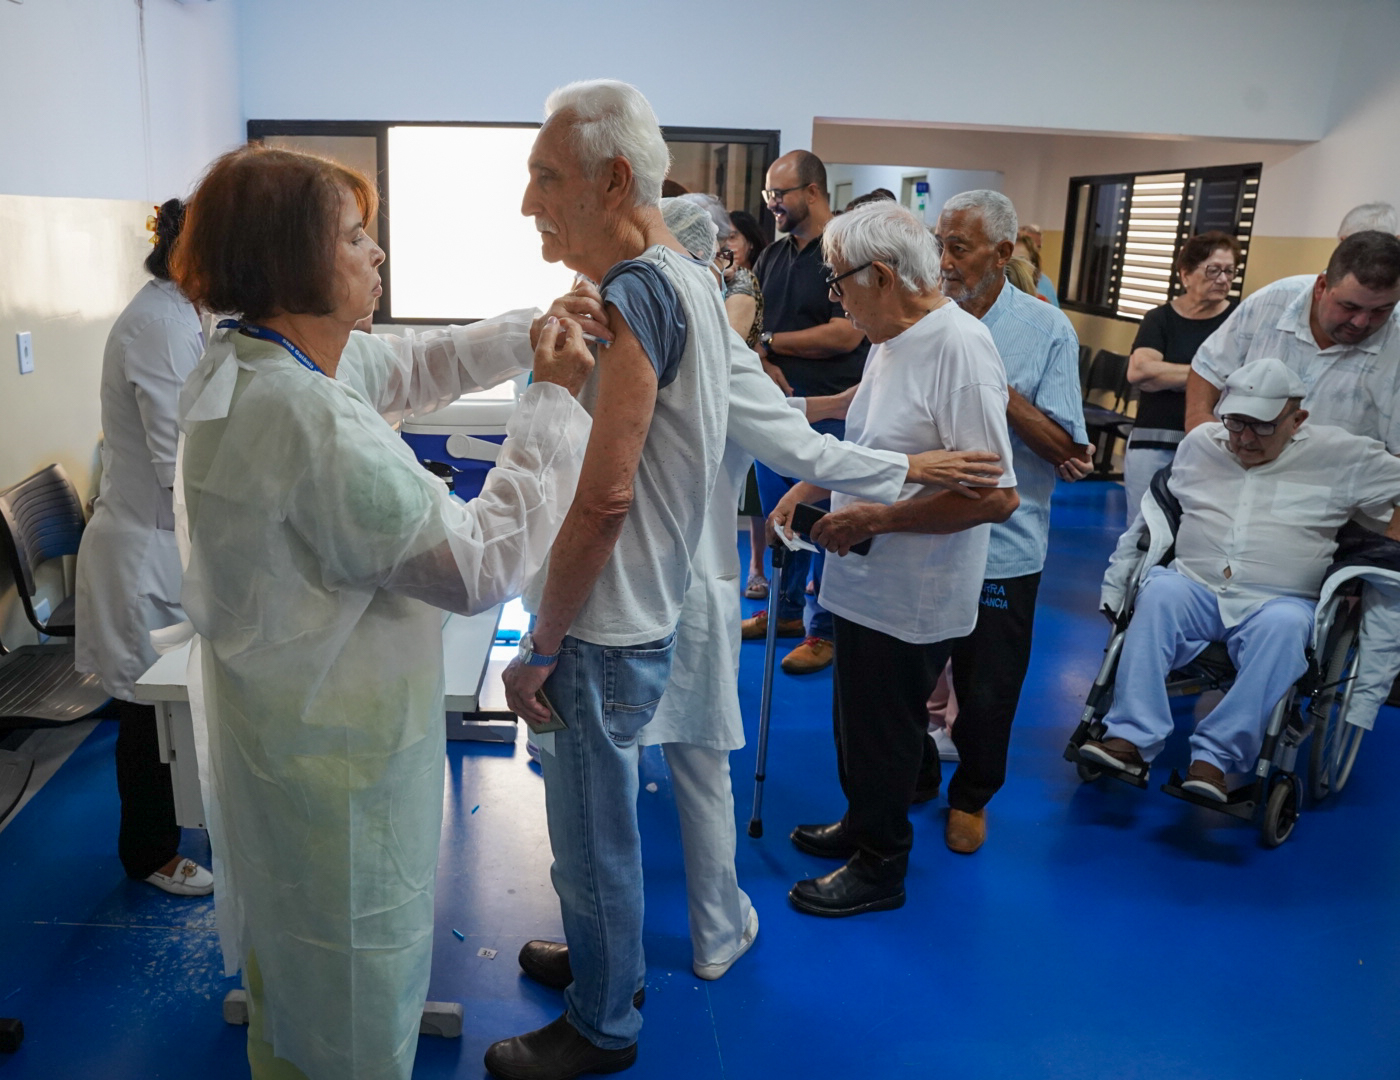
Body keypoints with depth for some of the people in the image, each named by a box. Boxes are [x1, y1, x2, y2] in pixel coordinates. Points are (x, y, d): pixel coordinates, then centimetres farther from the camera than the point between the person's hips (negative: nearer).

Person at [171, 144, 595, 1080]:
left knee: (291, 950, 31)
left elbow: (411, 366, 10)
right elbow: (483, 564, -29)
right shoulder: (313, 421, -32)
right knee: (360, 973, 14)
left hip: (276, 714, 10)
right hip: (336, 748, -10)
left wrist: (530, 333, -1)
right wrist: (556, 399, -23)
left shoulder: (245, 361, -1)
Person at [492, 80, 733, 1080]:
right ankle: (610, 958, 48)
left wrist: (540, 647, -17)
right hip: (648, 609, 10)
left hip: (606, 630, -10)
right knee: (604, 824, 26)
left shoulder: (637, 295, -23)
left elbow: (605, 498, -24)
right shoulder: (694, 278, 8)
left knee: (592, 839, 10)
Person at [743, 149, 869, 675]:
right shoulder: (773, 256, 13)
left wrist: (772, 343, -11)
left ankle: (823, 630, 12)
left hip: (828, 413, -7)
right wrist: (770, 370, -8)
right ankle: (785, 609, 30)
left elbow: (846, 334, -18)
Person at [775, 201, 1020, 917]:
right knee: (857, 718, 23)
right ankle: (861, 824, 44)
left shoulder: (960, 349, -23)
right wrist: (808, 490, 8)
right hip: (866, 583, 9)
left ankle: (880, 865, 29)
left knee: (882, 731, 8)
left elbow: (997, 494, -27)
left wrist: (875, 519, -23)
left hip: (911, 597, -9)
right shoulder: (893, 341, 8)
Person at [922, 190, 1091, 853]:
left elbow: (1064, 448, -11)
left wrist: (999, 389, -20)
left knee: (987, 687, 12)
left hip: (1002, 545, -2)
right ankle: (913, 778, 40)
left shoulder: (1047, 330, -6)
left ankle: (971, 796, 36)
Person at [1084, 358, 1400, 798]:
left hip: (1276, 602, -1)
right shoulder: (1199, 442, 14)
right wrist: (1117, 578, 15)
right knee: (1159, 590, -32)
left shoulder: (1339, 455, 7)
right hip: (1194, 587, 2)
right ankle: (1131, 737, -37)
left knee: (1284, 624, -36)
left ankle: (1216, 755, -35)